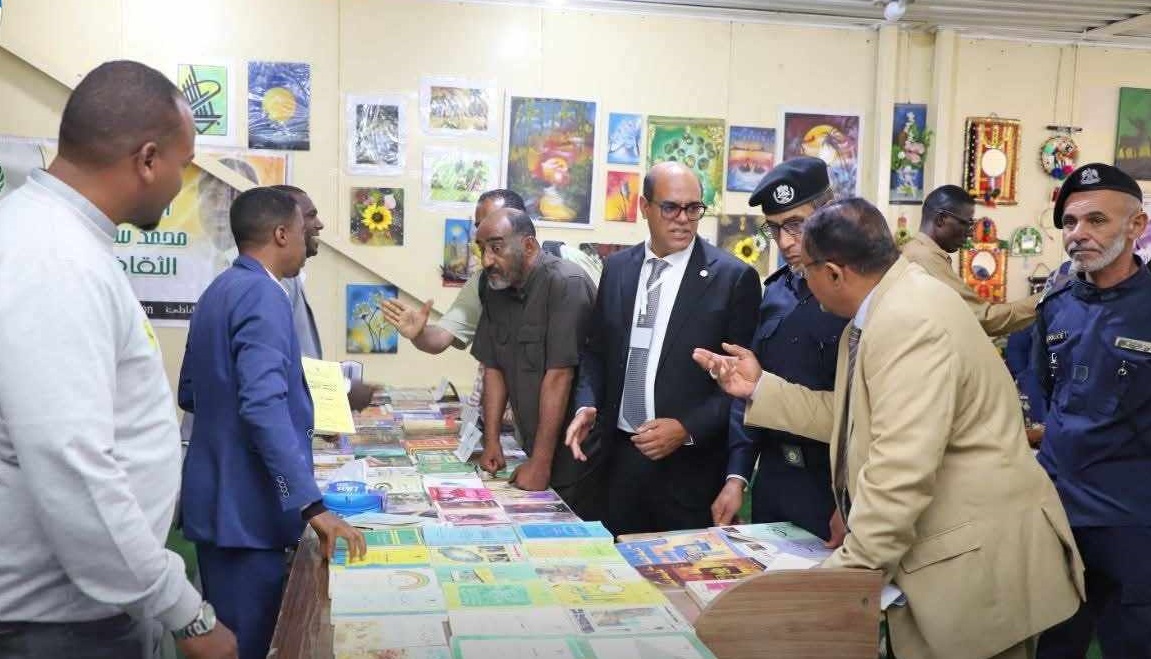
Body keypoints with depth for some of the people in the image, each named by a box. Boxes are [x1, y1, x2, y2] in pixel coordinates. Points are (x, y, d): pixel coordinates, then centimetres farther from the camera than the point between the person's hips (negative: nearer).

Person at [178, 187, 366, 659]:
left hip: (218, 497, 10)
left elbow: (191, 394, 20)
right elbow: (264, 407, -29)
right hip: (244, 504, -10)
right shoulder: (263, 295, -17)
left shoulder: (220, 291, 13)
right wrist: (312, 505, -32)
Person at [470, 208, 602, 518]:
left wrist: (541, 463, -20)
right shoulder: (493, 286, 4)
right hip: (533, 446, 6)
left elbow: (558, 376, -22)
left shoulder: (566, 284, -19)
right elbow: (493, 367, 7)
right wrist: (491, 441, 1)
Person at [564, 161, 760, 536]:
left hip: (690, 467, -4)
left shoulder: (734, 277, -8)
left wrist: (688, 428, -17)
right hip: (620, 458, 4)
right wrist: (587, 406, -3)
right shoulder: (617, 268, 7)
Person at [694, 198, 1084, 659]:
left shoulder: (911, 321, -25)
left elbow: (901, 469, -29)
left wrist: (848, 571, -22)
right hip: (933, 549, 9)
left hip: (975, 558, -9)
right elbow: (850, 418, 15)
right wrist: (760, 388, 12)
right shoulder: (882, 309, 8)